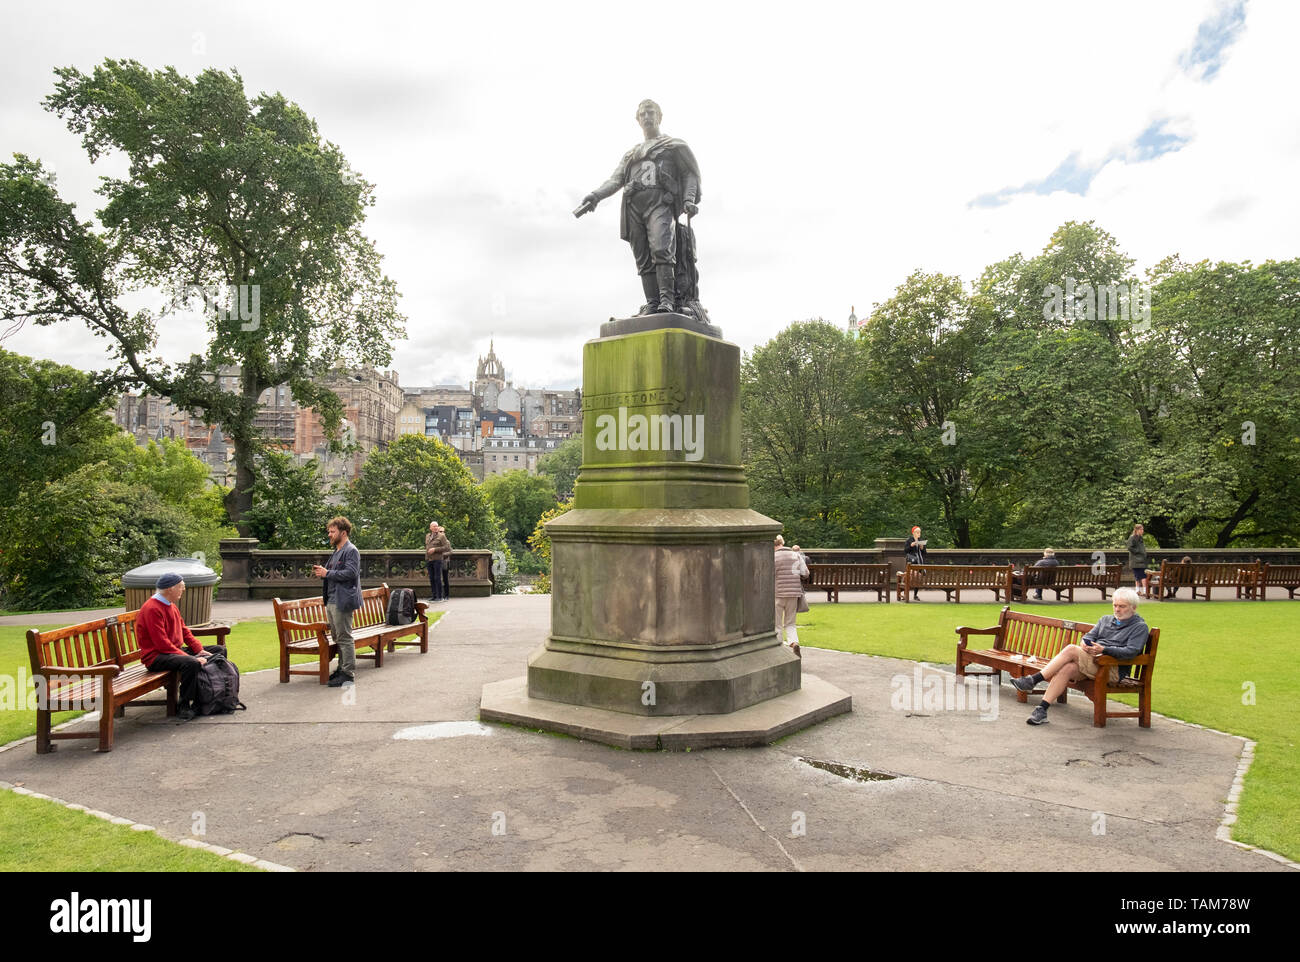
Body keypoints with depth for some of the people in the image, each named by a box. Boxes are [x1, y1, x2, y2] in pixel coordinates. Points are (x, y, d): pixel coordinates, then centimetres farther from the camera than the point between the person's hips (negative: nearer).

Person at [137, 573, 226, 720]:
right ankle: (184, 706, -23)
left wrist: (200, 650, 2)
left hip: (176, 650, 10)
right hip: (156, 657, -10)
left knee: (219, 650, 8)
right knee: (191, 663, -38)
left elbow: (185, 631, 17)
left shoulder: (172, 606, 13)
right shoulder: (152, 609, -19)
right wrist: (191, 658, -28)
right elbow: (162, 644, -25)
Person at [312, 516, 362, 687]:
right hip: (331, 600, 10)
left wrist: (327, 573, -17)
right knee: (337, 637, 16)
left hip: (342, 600, -10)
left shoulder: (351, 551, -11)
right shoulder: (336, 552, 20)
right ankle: (342, 668, 26)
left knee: (344, 638, -7)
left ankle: (349, 674, -2)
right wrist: (322, 571, 7)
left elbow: (350, 573, -21)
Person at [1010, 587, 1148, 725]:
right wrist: (1085, 643, -9)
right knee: (1067, 668, -29)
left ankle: (1034, 679, -29)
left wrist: (1104, 649, -24)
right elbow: (1089, 636, 16)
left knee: (1071, 649, -27)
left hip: (1113, 669, -6)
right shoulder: (1105, 619, 26)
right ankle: (1041, 710, -34)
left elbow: (1131, 651, -11)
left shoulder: (1140, 627, 5)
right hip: (1092, 662, 6)